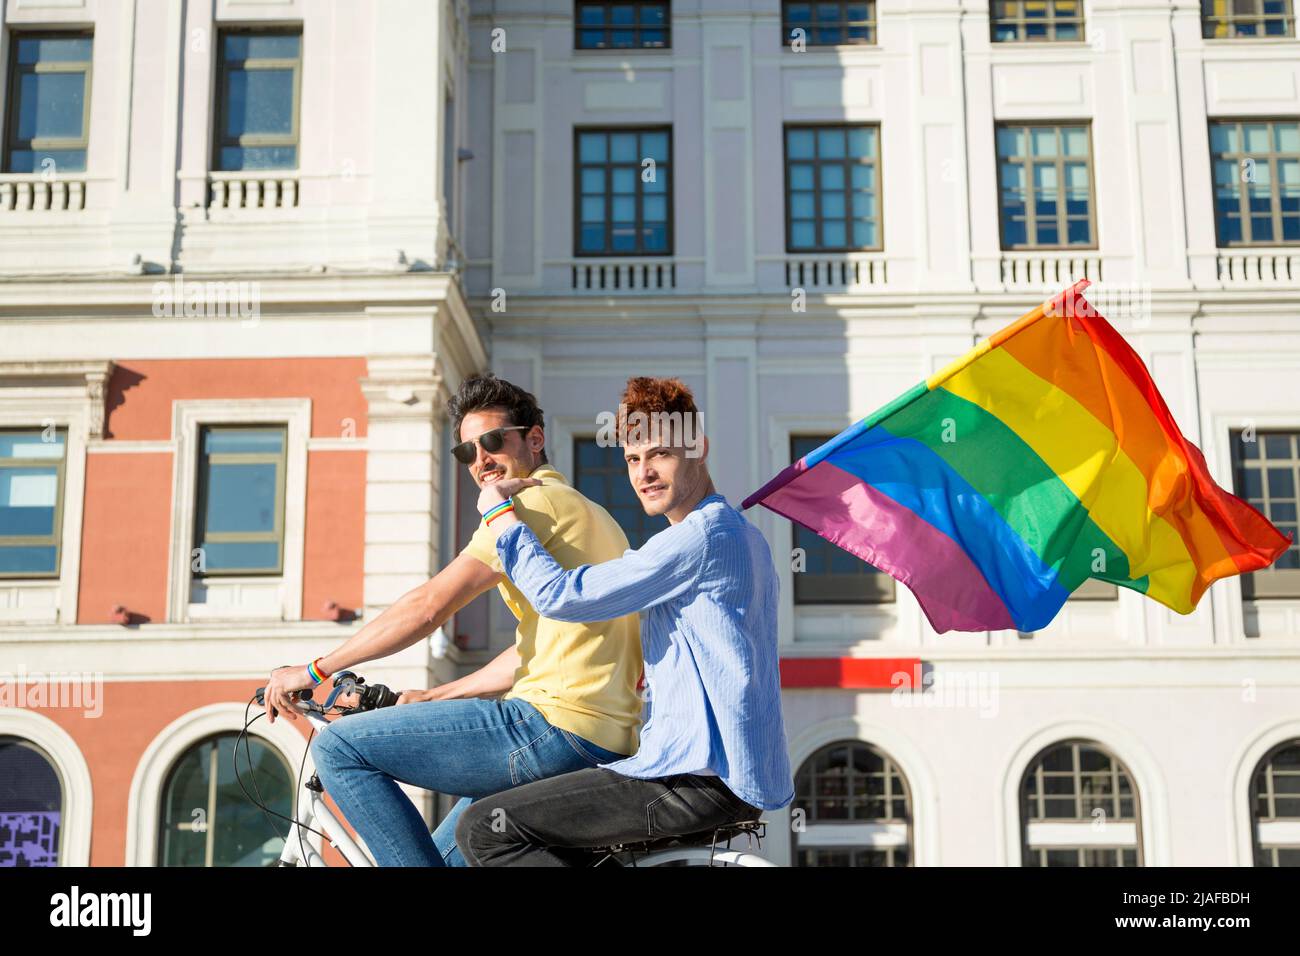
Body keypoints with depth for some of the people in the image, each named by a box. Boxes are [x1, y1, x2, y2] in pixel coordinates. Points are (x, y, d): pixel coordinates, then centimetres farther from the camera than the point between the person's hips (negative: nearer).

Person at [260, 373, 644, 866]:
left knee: (339, 746, -8)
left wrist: (314, 671, -5)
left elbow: (429, 606, -12)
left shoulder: (536, 502, -7)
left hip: (560, 723, -11)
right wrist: (433, 696, 30)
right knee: (446, 849, 29)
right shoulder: (585, 512, 26)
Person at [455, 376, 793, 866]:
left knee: (482, 829, -10)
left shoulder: (702, 537, -15)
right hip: (741, 774, 11)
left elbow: (560, 595, -16)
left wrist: (499, 512, -2)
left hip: (702, 780, -11)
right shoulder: (741, 534, 18)